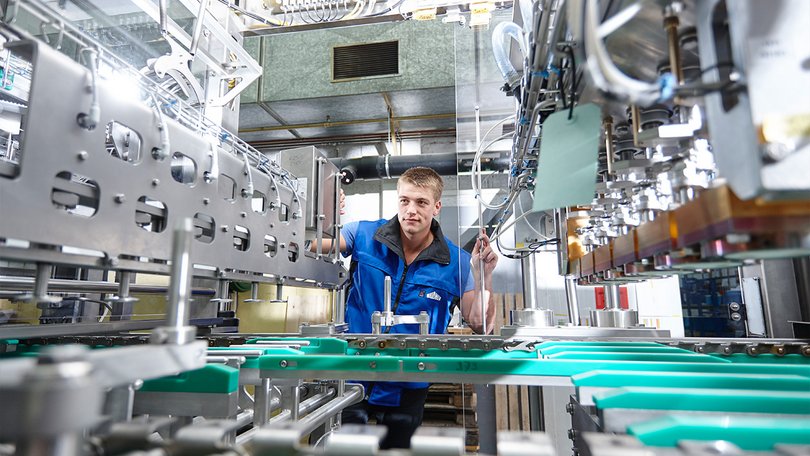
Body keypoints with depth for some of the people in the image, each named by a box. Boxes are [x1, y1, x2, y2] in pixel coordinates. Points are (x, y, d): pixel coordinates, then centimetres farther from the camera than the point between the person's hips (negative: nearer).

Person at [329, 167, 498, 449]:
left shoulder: (456, 262, -9)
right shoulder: (365, 235, -8)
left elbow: (480, 325, -8)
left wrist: (484, 277, -22)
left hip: (407, 391, 1)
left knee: (397, 446, 21)